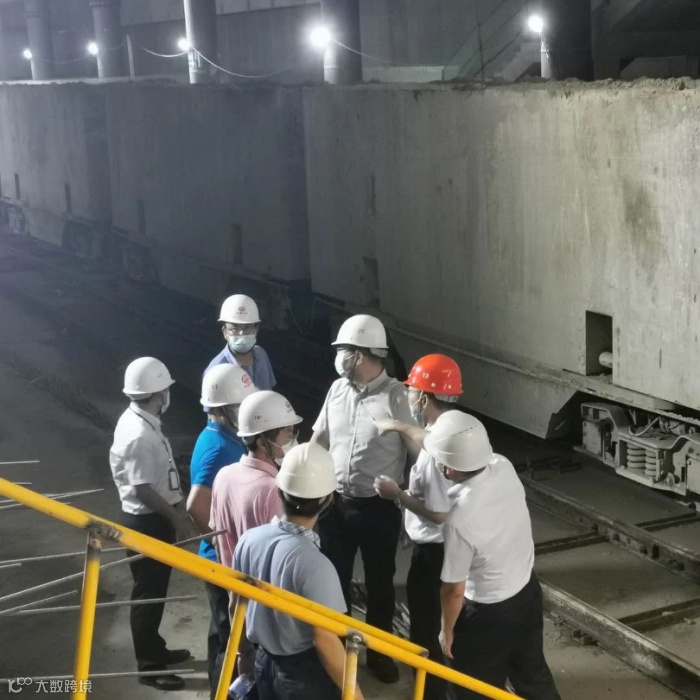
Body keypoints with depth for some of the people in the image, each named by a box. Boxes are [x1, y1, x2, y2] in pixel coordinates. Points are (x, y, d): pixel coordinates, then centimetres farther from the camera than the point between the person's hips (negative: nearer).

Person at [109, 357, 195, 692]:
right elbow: (143, 490, -27)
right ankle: (149, 666, 16)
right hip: (146, 523, -10)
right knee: (148, 592, 3)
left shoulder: (139, 422, 5)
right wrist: (177, 518, -17)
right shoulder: (139, 435, -27)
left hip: (153, 519, 10)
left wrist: (176, 510, 19)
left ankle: (155, 649, 37)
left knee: (155, 589, 22)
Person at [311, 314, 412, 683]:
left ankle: (378, 651, 31)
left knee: (380, 582, 13)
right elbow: (319, 439, 11)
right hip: (335, 501, 4)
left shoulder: (396, 397, -16)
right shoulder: (337, 389, 0)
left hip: (379, 507, -4)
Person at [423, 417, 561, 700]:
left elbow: (454, 589, -22)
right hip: (528, 590, 7)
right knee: (531, 671, 28)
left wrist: (446, 630, -3)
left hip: (488, 612, -7)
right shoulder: (504, 467, -16)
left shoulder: (460, 519, -35)